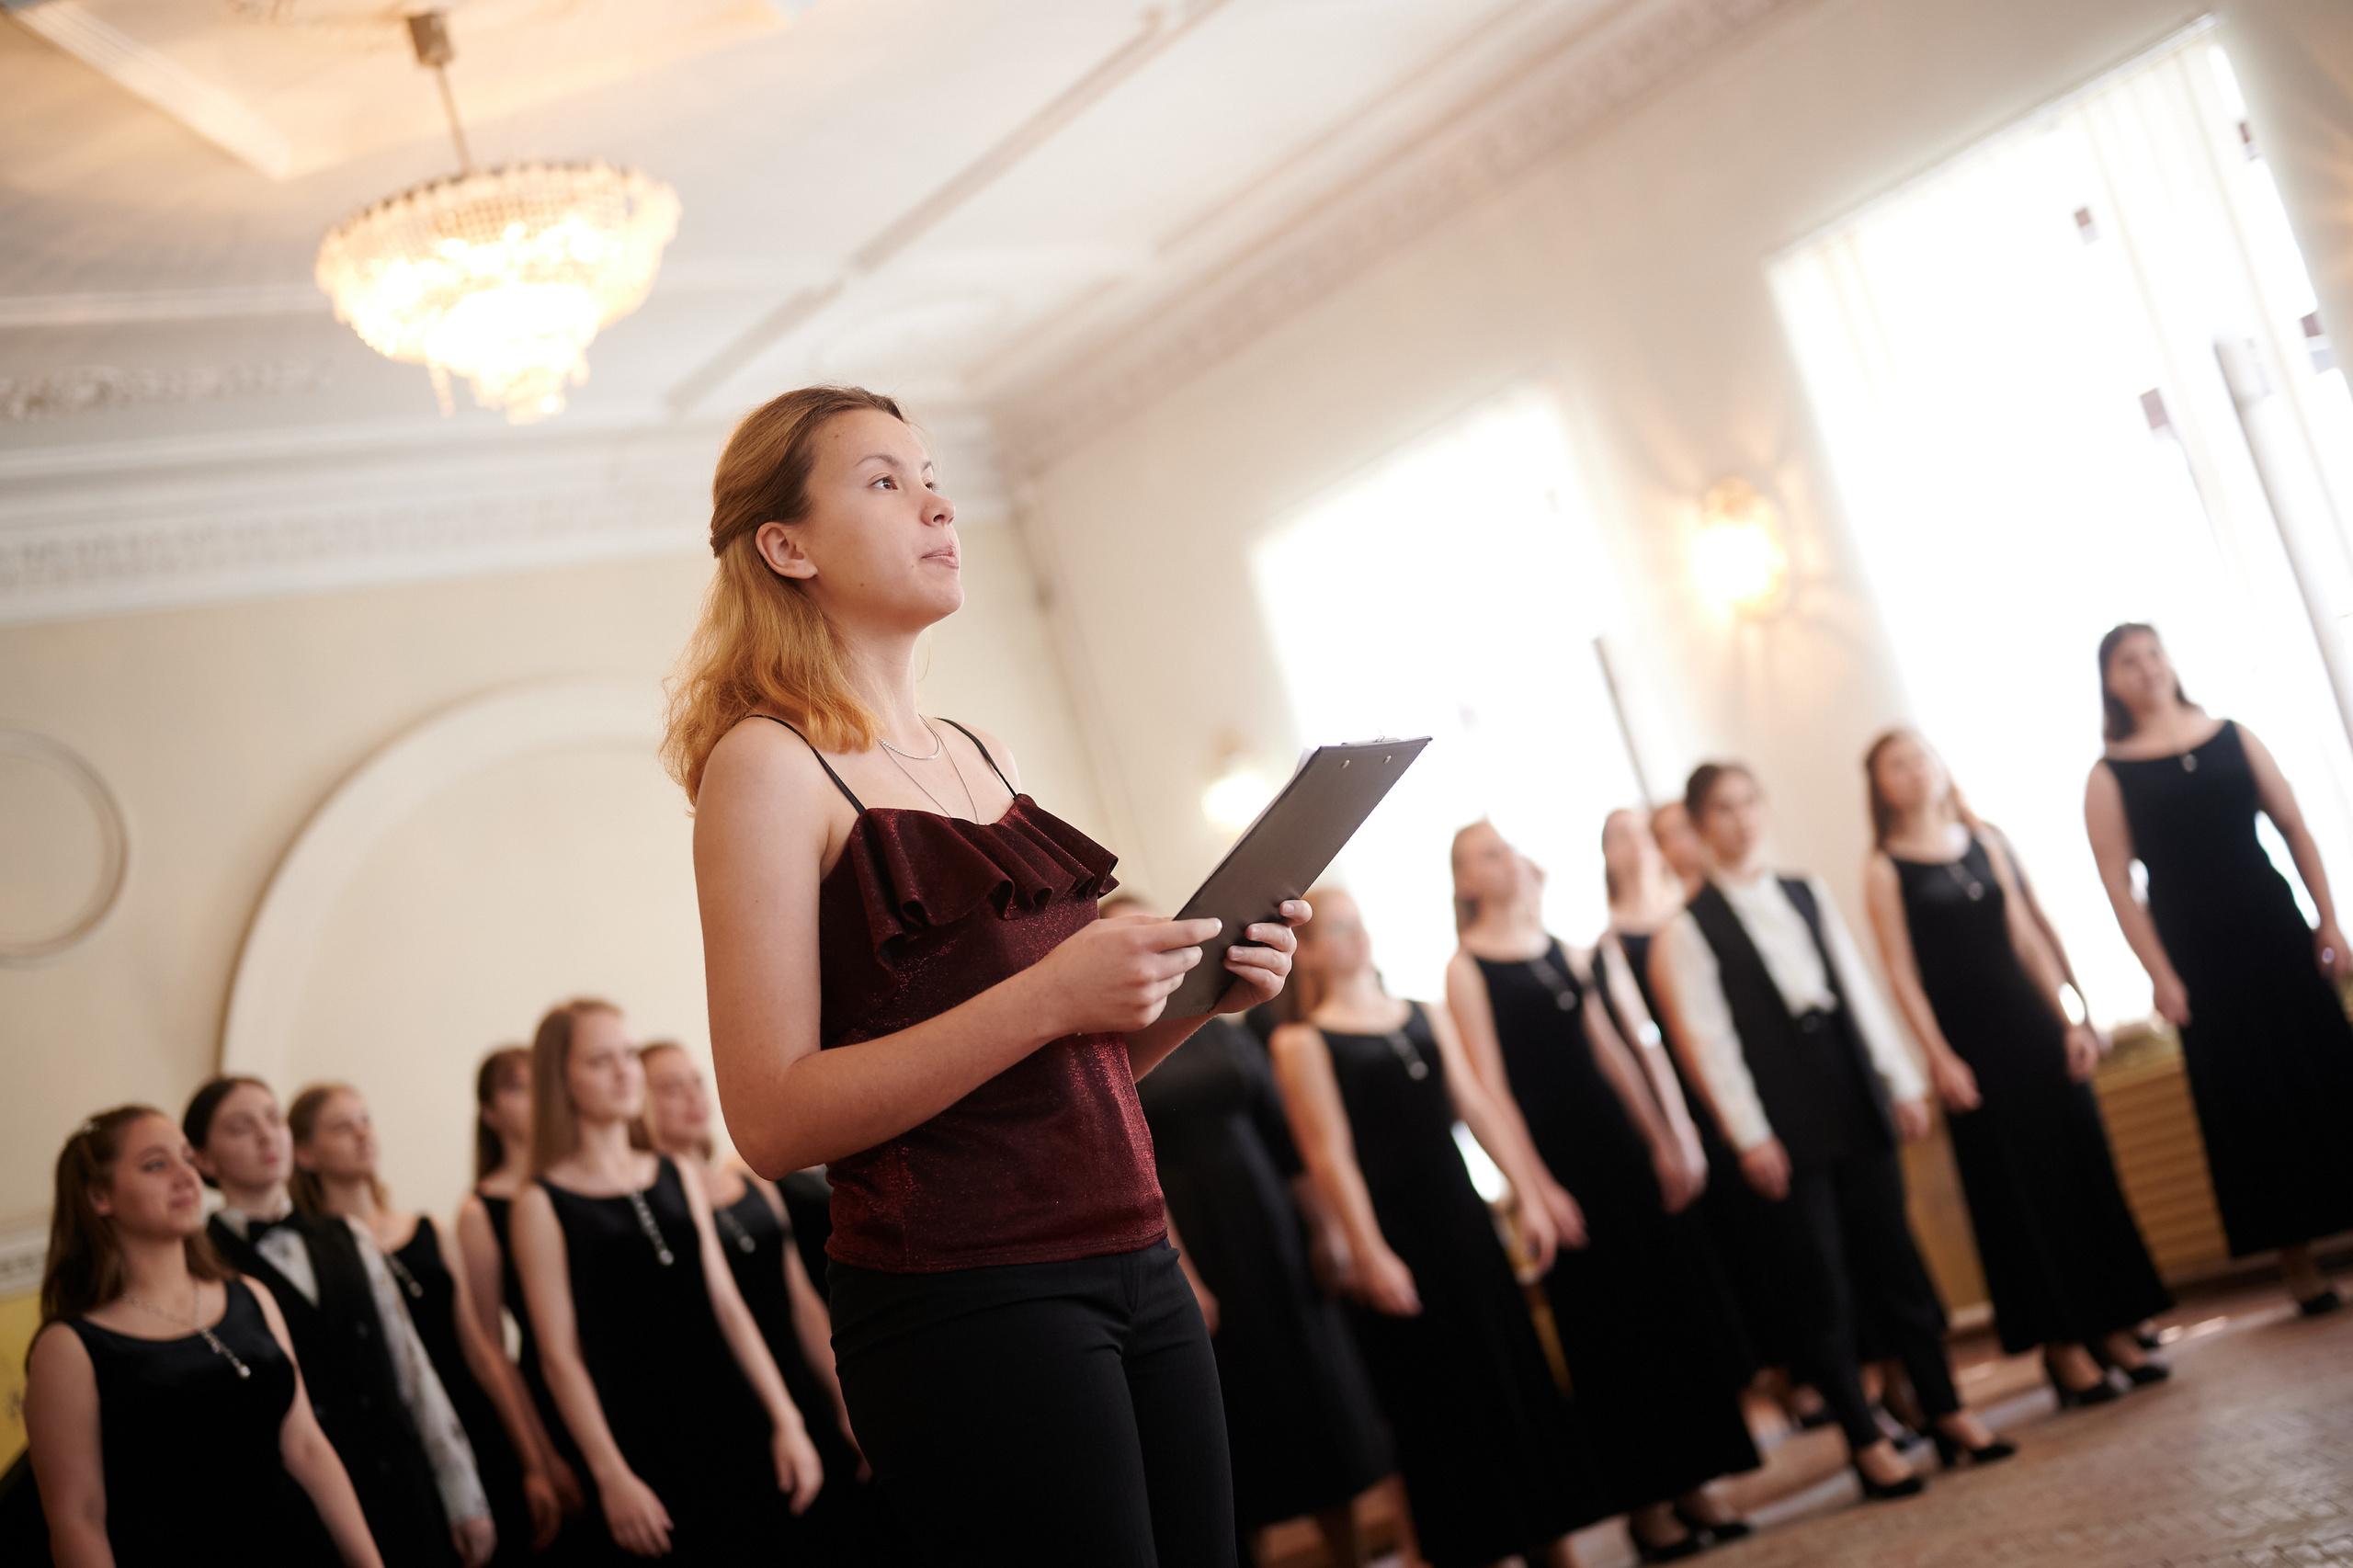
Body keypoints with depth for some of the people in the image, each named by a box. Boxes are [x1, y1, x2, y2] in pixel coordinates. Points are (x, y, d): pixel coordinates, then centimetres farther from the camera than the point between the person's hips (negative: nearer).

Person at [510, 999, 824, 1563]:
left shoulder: (680, 1177, 11)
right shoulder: (541, 1204, -2)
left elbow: (728, 1306, 10)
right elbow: (560, 1354, -5)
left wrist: (786, 1419, 3)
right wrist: (612, 1478, -10)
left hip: (734, 1425, 4)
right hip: (643, 1445, -4)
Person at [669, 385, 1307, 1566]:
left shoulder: (980, 757, 15)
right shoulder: (767, 762, -7)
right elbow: (773, 1121, -15)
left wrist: (1201, 991, 4)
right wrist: (1046, 995, -22)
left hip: (1135, 1265, 7)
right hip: (966, 1301, -7)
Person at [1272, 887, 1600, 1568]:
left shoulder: (1427, 1017, 11)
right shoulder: (1303, 1042, -6)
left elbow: (1479, 1109, 10)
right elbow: (1330, 1154, -12)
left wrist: (1531, 1195, 5)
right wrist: (1370, 1253, -17)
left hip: (1463, 1222, 5)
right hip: (1395, 1233, -5)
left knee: (1516, 1373, 8)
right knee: (1435, 1397, 0)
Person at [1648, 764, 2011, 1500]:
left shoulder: (1807, 894, 11)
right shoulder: (1687, 929, -4)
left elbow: (1859, 991, 11)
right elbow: (1708, 1036, -9)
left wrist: (1903, 1082, 8)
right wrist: (1749, 1136, -12)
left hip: (1854, 1100, 4)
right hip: (1783, 1122, -4)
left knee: (1893, 1259, 9)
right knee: (1819, 1282, 2)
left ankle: (1947, 1412, 19)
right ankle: (1867, 1443, 12)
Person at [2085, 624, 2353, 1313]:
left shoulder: (2233, 737, 6)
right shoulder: (2110, 775, -1)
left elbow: (2295, 829, 6)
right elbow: (2118, 882, -6)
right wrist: (2161, 976, -12)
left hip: (2275, 932, 2)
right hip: (2197, 952, -2)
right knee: (2251, 1100, 2)